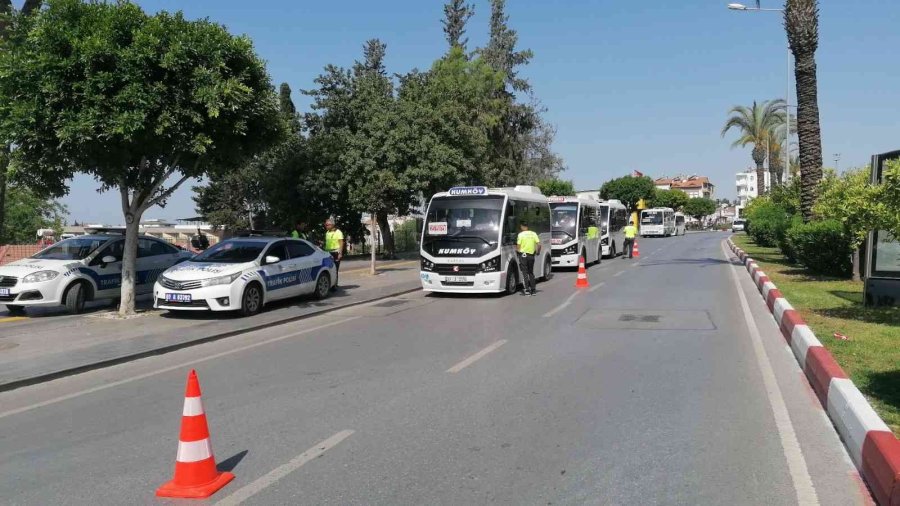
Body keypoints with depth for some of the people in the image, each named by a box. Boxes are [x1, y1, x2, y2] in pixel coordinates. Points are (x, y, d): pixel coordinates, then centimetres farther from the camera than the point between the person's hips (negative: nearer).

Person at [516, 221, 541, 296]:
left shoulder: (521, 234, -7)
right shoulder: (533, 234, 4)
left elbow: (518, 247, -9)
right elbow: (539, 244, -1)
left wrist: (517, 250, 13)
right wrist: (537, 251, 15)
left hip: (523, 255, -4)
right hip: (531, 255, 4)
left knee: (525, 272, 0)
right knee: (531, 272, 16)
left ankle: (527, 290, -4)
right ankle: (533, 289, 16)